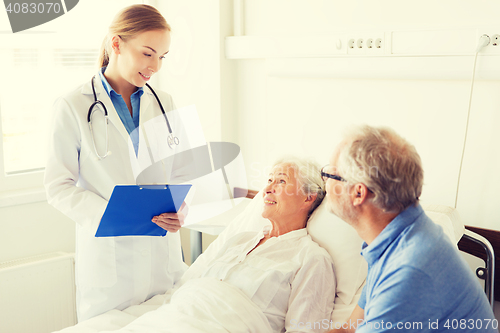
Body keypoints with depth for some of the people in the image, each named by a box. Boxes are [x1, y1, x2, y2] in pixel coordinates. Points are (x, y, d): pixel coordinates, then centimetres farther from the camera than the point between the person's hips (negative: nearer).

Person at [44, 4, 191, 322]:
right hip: (107, 255, -4)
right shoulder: (73, 107, -6)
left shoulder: (164, 103, 8)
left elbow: (179, 173, 10)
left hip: (163, 255, 4)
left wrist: (179, 209, -11)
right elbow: (59, 187, -8)